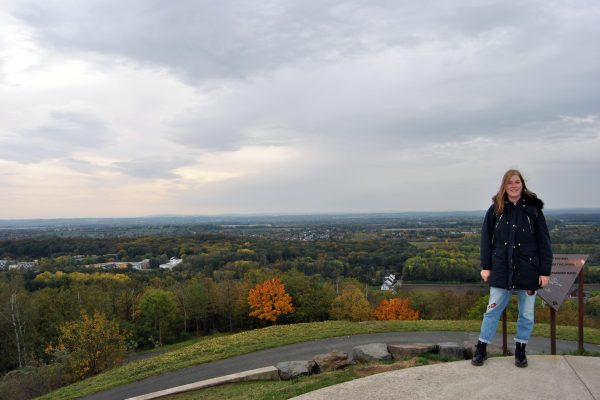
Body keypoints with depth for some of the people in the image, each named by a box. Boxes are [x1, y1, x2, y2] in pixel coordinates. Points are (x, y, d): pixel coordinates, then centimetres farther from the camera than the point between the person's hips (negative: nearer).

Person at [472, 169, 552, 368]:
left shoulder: (533, 209, -3)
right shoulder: (496, 209, -1)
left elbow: (544, 242, -2)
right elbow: (486, 238, 2)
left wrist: (545, 271, -5)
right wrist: (485, 266, -1)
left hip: (528, 270, 0)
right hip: (501, 270, 0)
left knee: (526, 314, 11)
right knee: (493, 310, 7)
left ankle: (520, 349, 29)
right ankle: (481, 349, 19)